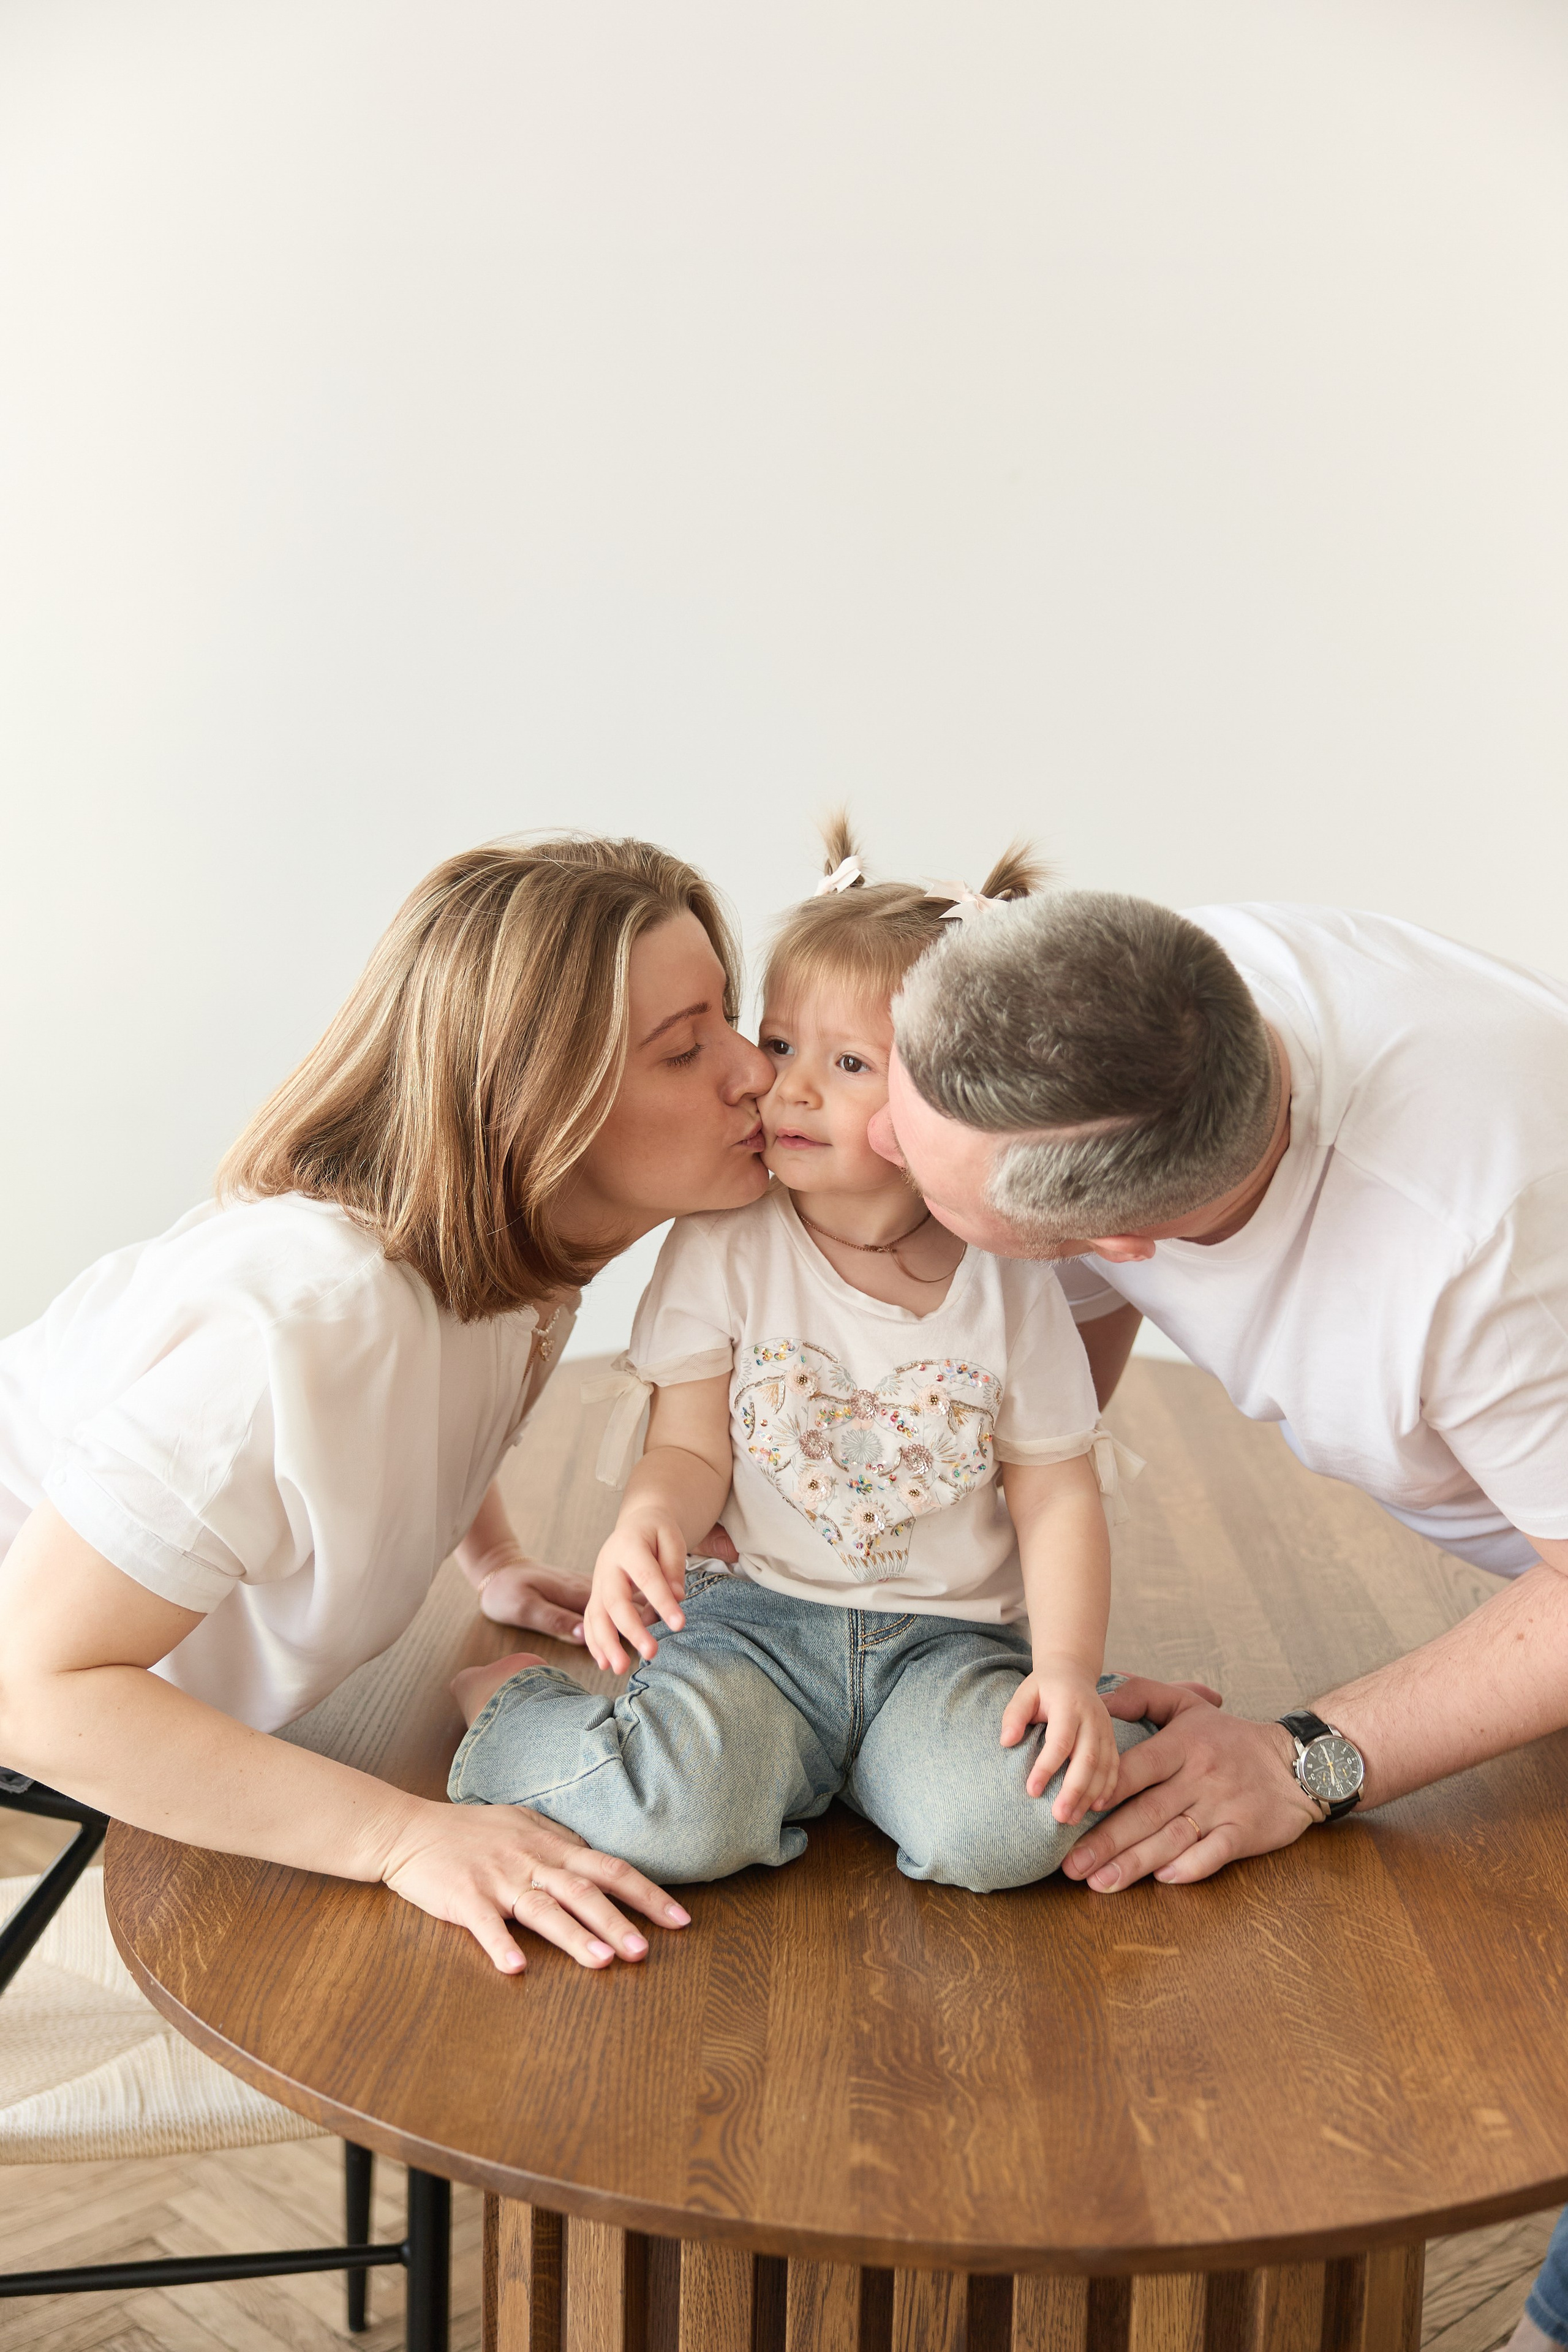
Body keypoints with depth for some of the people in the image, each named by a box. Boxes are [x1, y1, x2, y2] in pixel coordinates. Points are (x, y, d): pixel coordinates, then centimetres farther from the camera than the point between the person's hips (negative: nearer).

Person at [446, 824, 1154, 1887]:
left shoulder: (1009, 1282, -2)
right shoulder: (721, 1248, -3)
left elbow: (1057, 1495, 1)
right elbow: (692, 1449, -4)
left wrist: (1068, 1670, -12)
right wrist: (648, 1522, -28)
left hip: (948, 1637, 1)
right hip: (760, 1620, -1)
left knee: (1004, 1827, -28)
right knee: (681, 1818, -28)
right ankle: (510, 1705, 3)